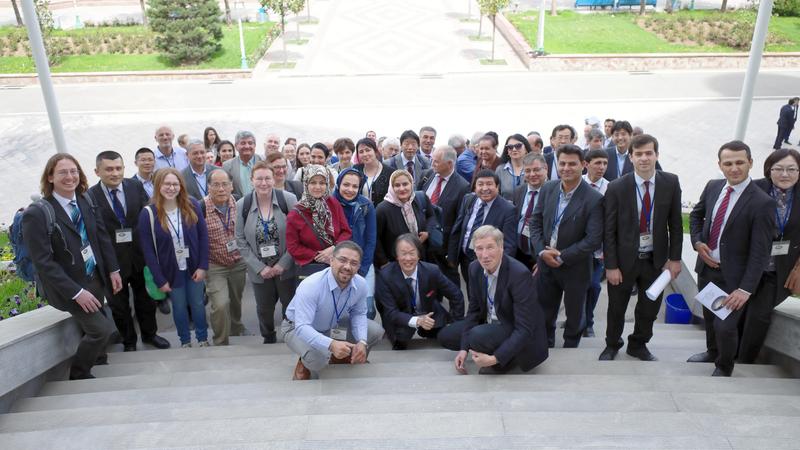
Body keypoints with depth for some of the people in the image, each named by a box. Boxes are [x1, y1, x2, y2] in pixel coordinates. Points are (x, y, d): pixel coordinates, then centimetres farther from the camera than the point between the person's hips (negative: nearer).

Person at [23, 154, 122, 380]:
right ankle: (79, 374, 19)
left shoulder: (85, 202, -3)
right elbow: (43, 262, -19)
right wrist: (76, 292, -22)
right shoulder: (37, 214, -19)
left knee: (93, 328, 19)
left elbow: (102, 238, 6)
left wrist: (113, 270, 2)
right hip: (69, 286, -5)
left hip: (96, 277, 6)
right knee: (102, 328, -6)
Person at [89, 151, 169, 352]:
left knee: (146, 299, 20)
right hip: (112, 260, -2)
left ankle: (149, 334, 42)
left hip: (139, 255, 3)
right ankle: (128, 342, 36)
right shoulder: (90, 196, -12)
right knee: (119, 305, 15)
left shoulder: (136, 187, -2)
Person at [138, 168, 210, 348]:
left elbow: (203, 236, -5)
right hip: (171, 270, -1)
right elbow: (148, 249, -11)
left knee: (197, 304, 14)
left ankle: (203, 338, 35)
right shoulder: (148, 213, -14)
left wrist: (203, 266, -9)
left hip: (194, 267, 1)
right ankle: (185, 341, 35)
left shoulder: (192, 205, -10)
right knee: (179, 306, 15)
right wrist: (159, 279, -10)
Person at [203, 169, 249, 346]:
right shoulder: (201, 208, -20)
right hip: (214, 265, -4)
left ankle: (236, 328, 49)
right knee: (220, 304, -15)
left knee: (236, 300, 22)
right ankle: (220, 342, 8)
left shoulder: (237, 203, -6)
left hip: (238, 263, 4)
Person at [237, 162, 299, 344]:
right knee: (264, 308, 17)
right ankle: (268, 338, 42)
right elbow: (241, 240, -2)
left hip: (286, 267, -2)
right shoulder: (242, 205, -5)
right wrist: (260, 267, -8)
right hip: (260, 270, 2)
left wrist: (283, 264, -12)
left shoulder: (288, 199, -11)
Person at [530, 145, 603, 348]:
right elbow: (535, 223, 2)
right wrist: (542, 251, -12)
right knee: (544, 315, 19)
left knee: (574, 317, 16)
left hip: (575, 268, -4)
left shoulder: (594, 199, -17)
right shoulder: (547, 189, -2)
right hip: (546, 264, 4)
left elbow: (594, 239, -18)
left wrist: (562, 257, -18)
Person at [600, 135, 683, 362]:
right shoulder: (617, 187, -13)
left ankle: (638, 345, 39)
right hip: (624, 259, -2)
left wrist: (675, 258, -1)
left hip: (656, 259, 2)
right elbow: (609, 230, -10)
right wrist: (611, 266, -11)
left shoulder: (671, 183, -6)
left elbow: (675, 223, 1)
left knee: (650, 307, 16)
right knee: (616, 307, 14)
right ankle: (612, 345, 37)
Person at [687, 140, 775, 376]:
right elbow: (696, 214, 17)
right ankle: (712, 352, 49)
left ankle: (724, 368, 24)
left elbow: (760, 252, -18)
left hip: (732, 275, -5)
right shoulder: (713, 187, -1)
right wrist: (698, 242, 0)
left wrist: (746, 289, -22)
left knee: (725, 326, -5)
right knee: (709, 316, 22)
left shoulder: (762, 203, -18)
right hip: (706, 266, 6)